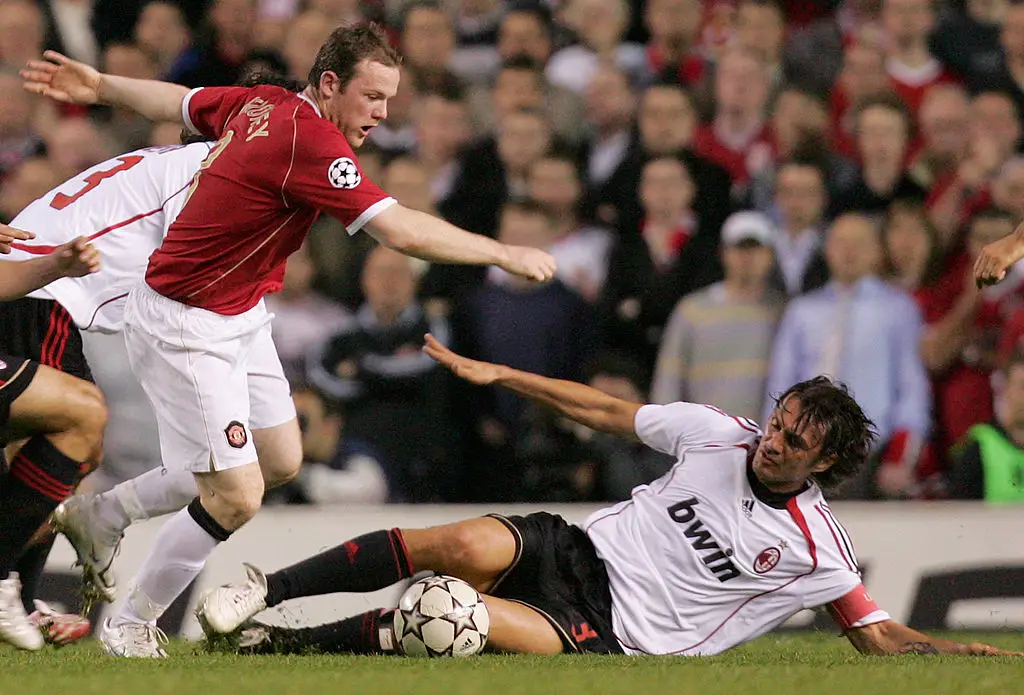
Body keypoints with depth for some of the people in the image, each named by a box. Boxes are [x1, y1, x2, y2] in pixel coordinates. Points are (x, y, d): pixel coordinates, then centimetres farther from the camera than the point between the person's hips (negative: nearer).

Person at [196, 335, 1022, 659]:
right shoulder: (714, 434, 5)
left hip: (613, 636, -3)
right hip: (578, 552, 3)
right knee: (460, 546, -29)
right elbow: (607, 412, 12)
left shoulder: (815, 547, -3)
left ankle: (294, 643, -18)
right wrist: (496, 374, 9)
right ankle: (261, 593, -19)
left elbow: (877, 634, 2)